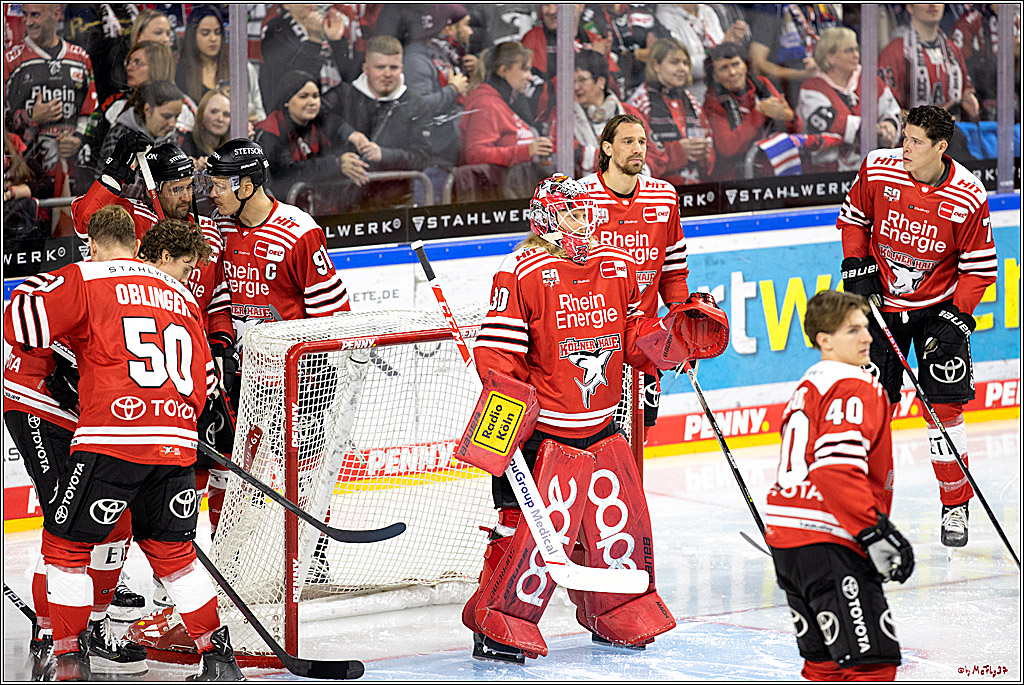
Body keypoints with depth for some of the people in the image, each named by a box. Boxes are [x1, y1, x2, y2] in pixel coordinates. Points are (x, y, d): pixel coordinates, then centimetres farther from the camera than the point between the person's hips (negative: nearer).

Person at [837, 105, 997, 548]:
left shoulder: (967, 198, -18)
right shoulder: (879, 170, -13)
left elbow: (979, 267, -9)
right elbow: (853, 218, 5)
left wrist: (957, 319, -18)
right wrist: (857, 268, -6)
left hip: (939, 306, -2)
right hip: (880, 301, 2)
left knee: (944, 406, -5)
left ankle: (956, 508, 10)